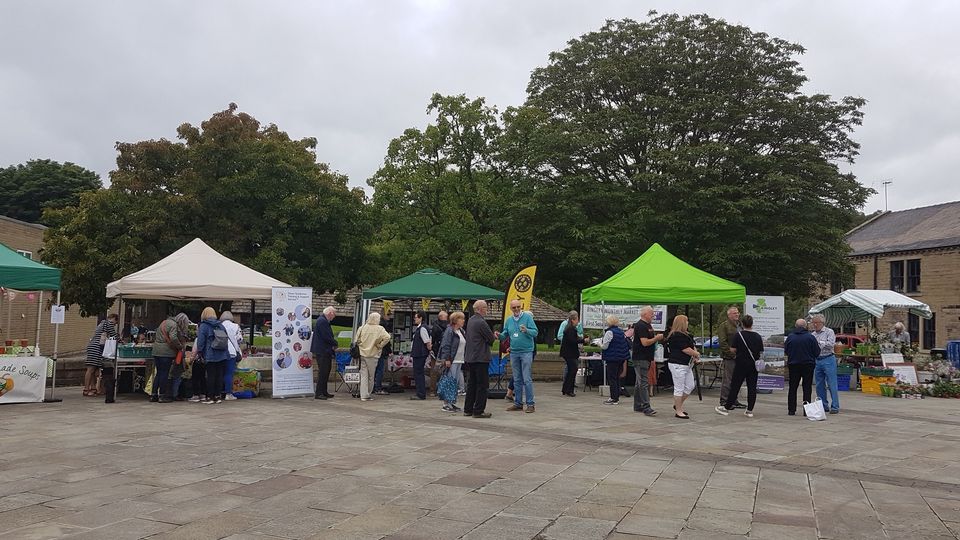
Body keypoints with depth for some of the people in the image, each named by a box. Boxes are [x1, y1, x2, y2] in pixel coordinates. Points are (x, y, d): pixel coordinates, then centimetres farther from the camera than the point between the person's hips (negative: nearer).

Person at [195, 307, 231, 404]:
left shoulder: (203, 326, -5)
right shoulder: (221, 325, 11)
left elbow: (200, 342, -9)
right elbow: (226, 339, 14)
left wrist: (200, 353, -1)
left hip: (211, 356, -4)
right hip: (222, 356, 5)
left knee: (210, 376, 0)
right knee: (219, 375, 7)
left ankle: (210, 397, 2)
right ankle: (218, 396, 11)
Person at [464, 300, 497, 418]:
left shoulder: (470, 320, 11)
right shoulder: (481, 322, -17)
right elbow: (491, 339, -11)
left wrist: (492, 335, 14)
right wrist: (494, 336, 11)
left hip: (469, 358, 9)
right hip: (480, 358, -9)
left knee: (471, 384, 14)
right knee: (482, 385, -2)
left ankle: (468, 409, 19)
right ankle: (478, 411, 0)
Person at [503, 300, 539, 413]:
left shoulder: (527, 317, -4)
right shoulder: (508, 320, 11)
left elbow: (535, 332, -11)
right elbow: (505, 334, 14)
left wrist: (526, 330, -30)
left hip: (526, 352, -5)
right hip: (514, 352, 5)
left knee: (527, 379, -6)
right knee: (517, 380, 11)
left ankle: (530, 404, -1)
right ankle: (518, 403, 17)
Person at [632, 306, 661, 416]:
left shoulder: (648, 325, 17)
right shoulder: (640, 326, -16)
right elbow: (645, 342, -22)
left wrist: (657, 338, 13)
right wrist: (657, 338, -11)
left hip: (646, 358, 11)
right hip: (641, 358, -11)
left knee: (640, 382, 14)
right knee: (644, 383, -12)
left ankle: (638, 406, 20)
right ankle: (646, 407, -14)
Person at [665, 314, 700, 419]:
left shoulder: (685, 335, 16)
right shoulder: (677, 336, -17)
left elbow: (692, 346, 21)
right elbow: (686, 349, -20)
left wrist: (694, 356, 1)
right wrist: (696, 354, -3)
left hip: (686, 365, 10)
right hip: (678, 364, -10)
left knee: (690, 386, 12)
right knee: (679, 388, -3)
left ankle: (678, 405, 25)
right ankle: (678, 411, 5)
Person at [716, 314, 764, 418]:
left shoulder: (738, 335, -9)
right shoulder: (758, 336, 1)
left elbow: (732, 349, -9)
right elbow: (761, 352, 5)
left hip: (741, 364, -3)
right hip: (754, 365, 3)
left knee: (735, 386, 3)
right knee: (752, 388, 6)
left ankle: (727, 408, 9)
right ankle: (749, 410, 8)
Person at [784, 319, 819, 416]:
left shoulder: (790, 337, -4)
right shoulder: (810, 337, -11)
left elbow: (786, 352, 5)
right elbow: (817, 352, -7)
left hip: (793, 365, 2)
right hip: (808, 365, -2)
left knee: (793, 388, 10)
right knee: (807, 388, 5)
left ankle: (791, 410, 10)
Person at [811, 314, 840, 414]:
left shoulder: (829, 332, -2)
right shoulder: (813, 334, 14)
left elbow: (831, 344, -16)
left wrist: (819, 342, -15)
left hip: (828, 360, -6)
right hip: (817, 360, 6)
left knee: (832, 384, -5)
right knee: (819, 385, 8)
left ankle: (835, 407, -2)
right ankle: (824, 406, 17)